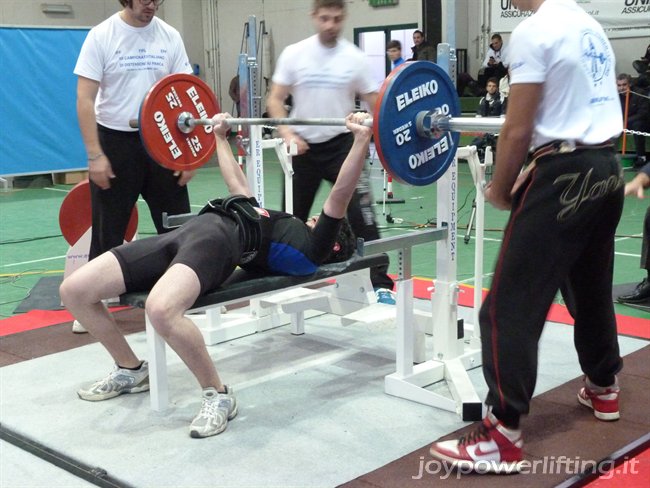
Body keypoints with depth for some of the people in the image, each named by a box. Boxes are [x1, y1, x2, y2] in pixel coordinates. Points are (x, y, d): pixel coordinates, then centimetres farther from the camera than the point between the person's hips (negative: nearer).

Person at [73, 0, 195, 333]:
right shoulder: (102, 36, -8)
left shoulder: (170, 37, 1)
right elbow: (85, 99, -10)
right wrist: (95, 155, -16)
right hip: (115, 141, -3)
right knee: (108, 230, 5)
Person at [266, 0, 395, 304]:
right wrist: (288, 135, -16)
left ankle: (380, 284, -5)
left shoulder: (355, 58, -2)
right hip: (303, 146, 2)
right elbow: (275, 100, -1)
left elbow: (374, 102, -1)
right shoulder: (294, 54, -1)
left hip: (341, 145, -1)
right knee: (292, 218, 13)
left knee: (360, 216, -10)